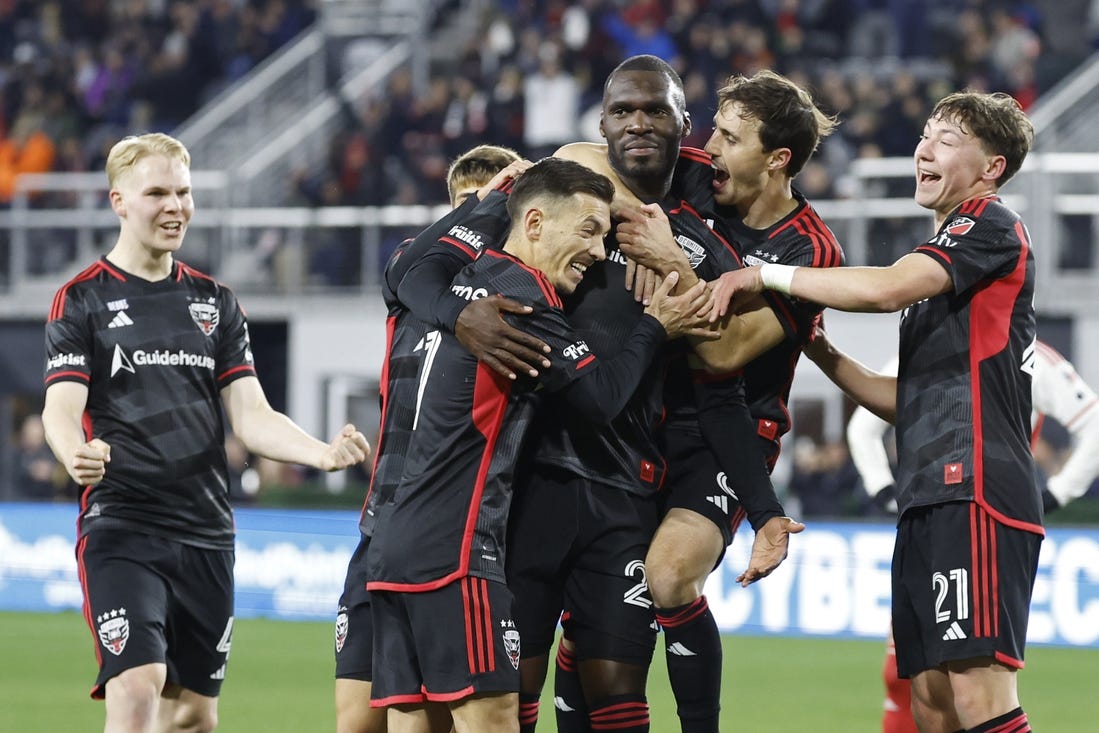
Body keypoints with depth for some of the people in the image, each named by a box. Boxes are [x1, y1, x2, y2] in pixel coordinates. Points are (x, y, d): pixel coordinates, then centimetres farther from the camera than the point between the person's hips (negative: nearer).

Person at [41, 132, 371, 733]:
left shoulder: (215, 301, 13)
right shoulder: (81, 300, 0)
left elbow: (250, 416, 8)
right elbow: (61, 408, -10)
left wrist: (322, 453, -11)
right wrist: (76, 453, -34)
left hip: (207, 536, 5)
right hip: (120, 530, -5)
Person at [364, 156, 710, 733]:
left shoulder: (470, 279, 16)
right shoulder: (520, 292, -10)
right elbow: (600, 398, -8)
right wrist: (655, 328, 7)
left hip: (396, 546, 9)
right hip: (453, 550, -9)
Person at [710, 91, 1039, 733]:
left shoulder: (993, 226, -2)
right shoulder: (945, 256, 27)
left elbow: (886, 288, -17)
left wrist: (766, 275, -9)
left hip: (975, 493, -10)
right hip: (930, 504, 10)